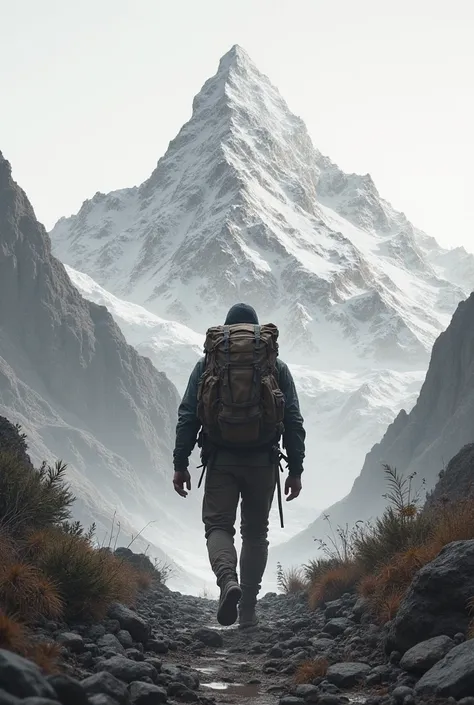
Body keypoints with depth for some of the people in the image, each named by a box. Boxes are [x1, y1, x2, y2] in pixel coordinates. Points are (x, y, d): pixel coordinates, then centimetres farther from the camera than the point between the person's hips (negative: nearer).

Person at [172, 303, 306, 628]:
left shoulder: (208, 364, 3)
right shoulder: (277, 367, 5)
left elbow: (188, 416, 0)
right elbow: (294, 422, 2)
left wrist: (180, 463, 4)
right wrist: (295, 470, 7)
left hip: (221, 461, -1)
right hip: (263, 462, 1)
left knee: (218, 525, 6)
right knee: (256, 532, 13)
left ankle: (228, 580, -25)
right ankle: (248, 611, 14)